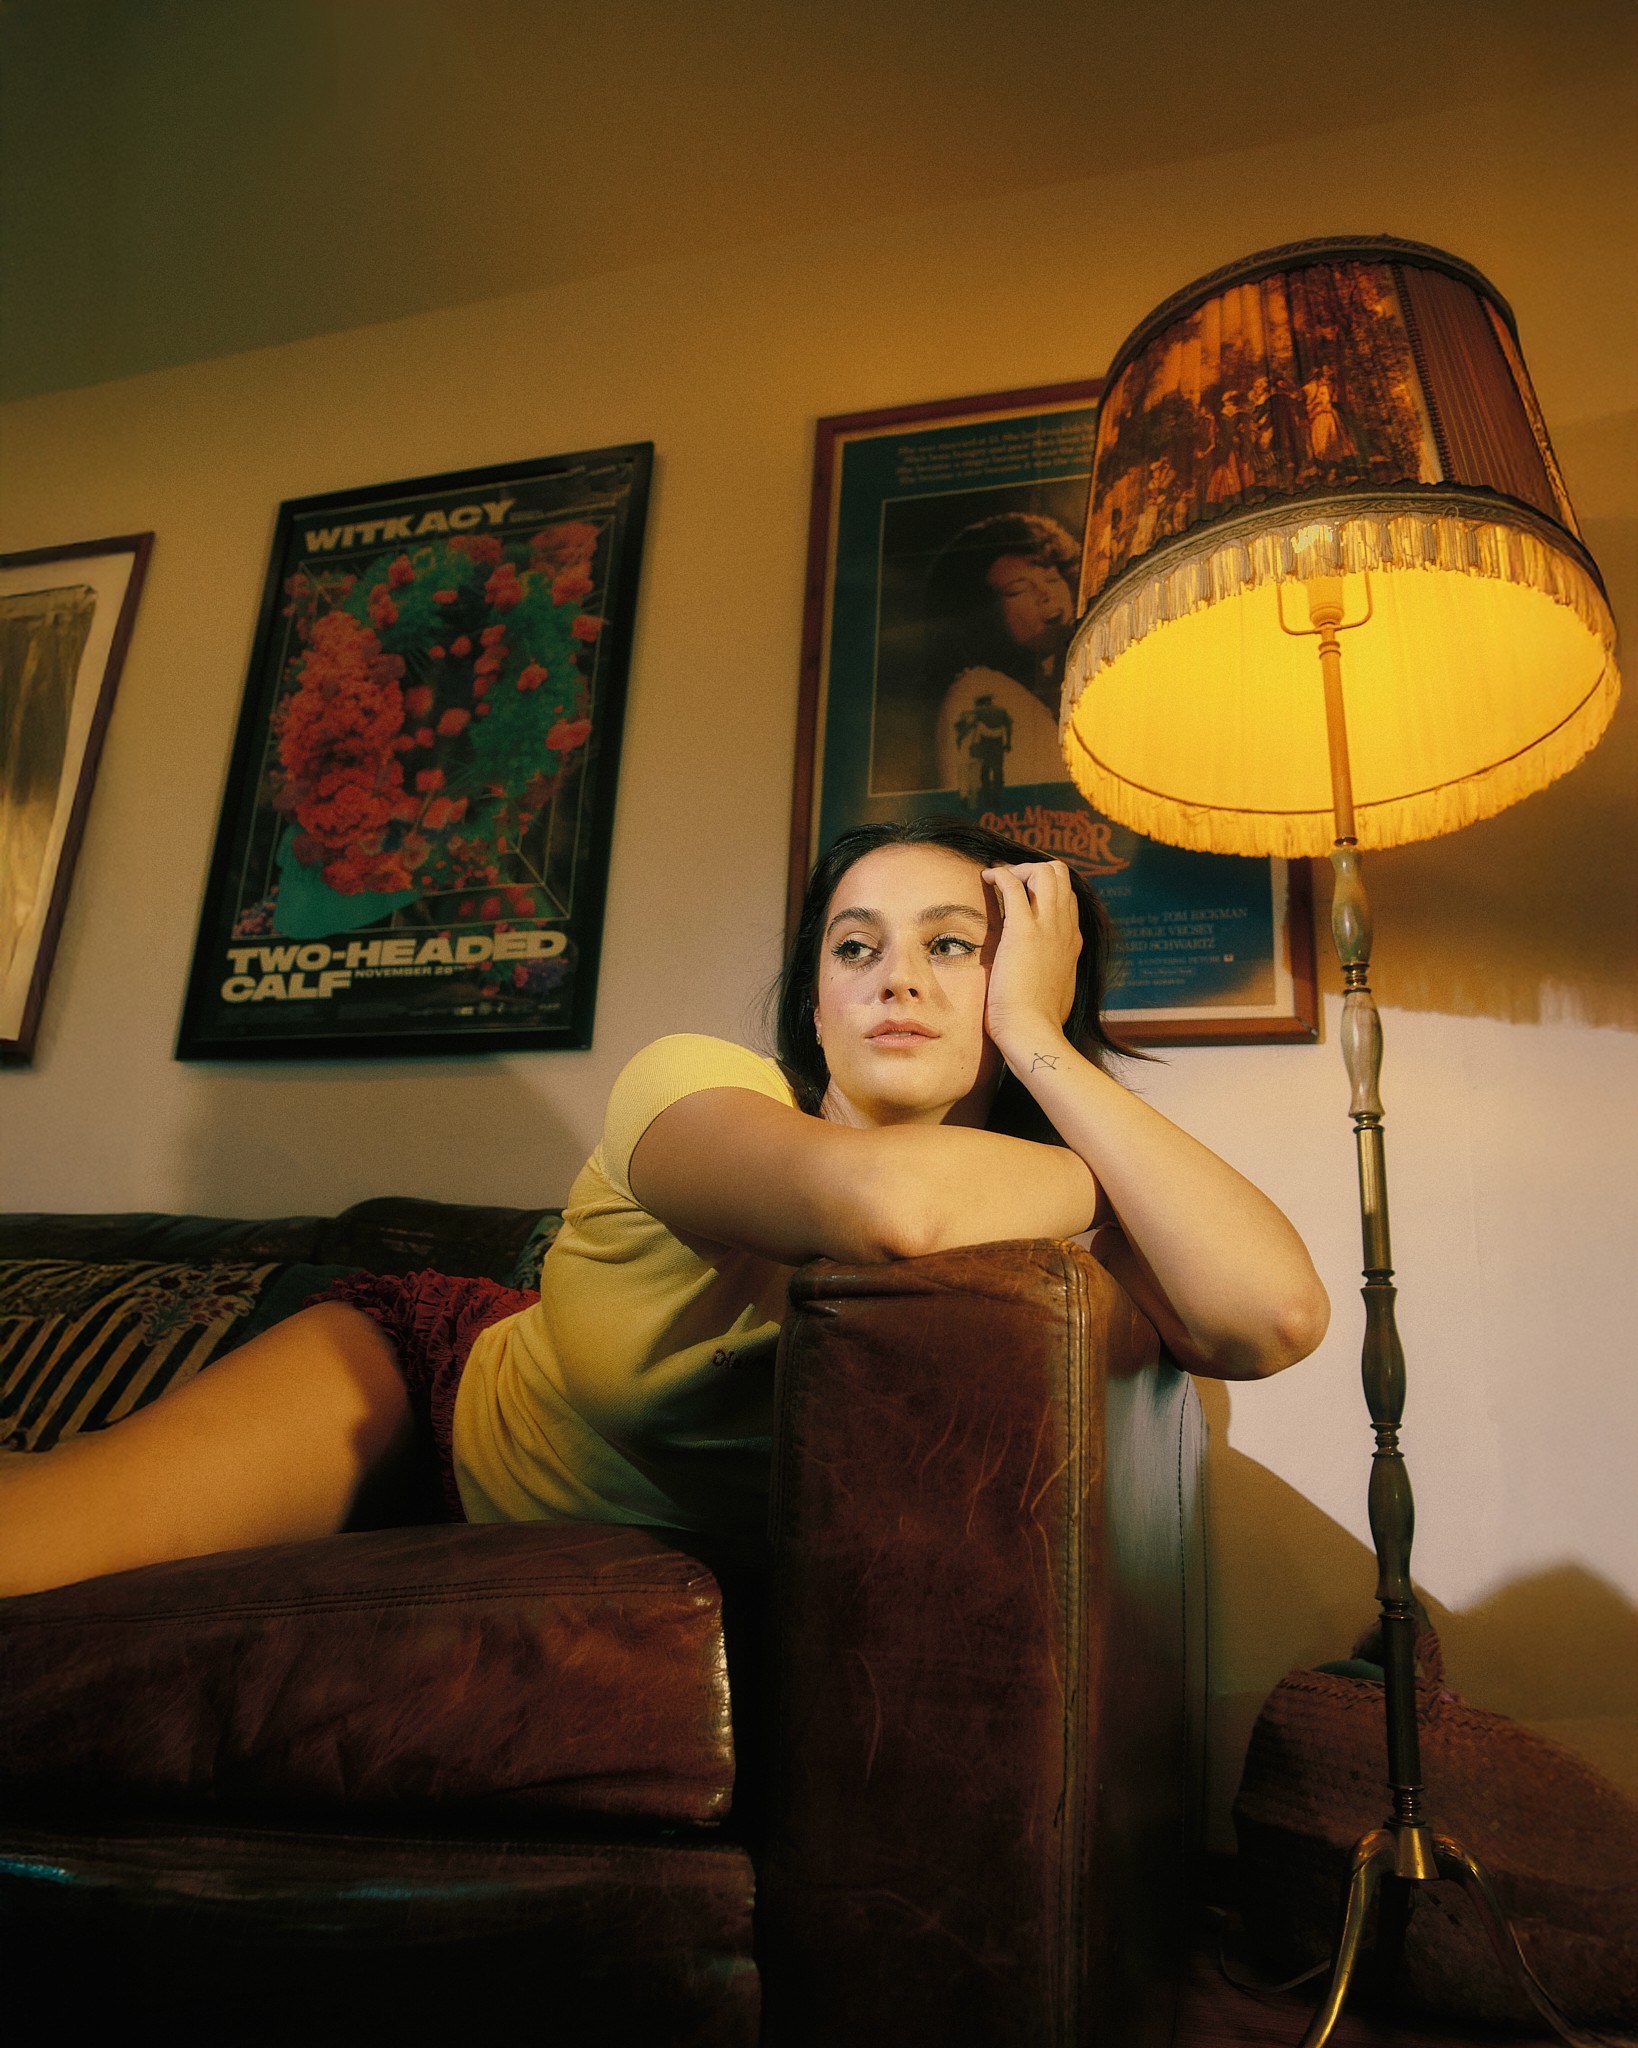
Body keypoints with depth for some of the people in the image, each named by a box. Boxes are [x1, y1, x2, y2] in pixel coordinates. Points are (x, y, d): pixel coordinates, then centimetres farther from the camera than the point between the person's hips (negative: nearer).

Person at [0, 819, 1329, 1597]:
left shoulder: (1040, 1195, -15)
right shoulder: (693, 1086, -28)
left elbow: (1279, 1316, -34)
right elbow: (883, 1195, -51)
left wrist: (1039, 1046, -31)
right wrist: (1086, 1176, -29)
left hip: (670, 1578, 5)